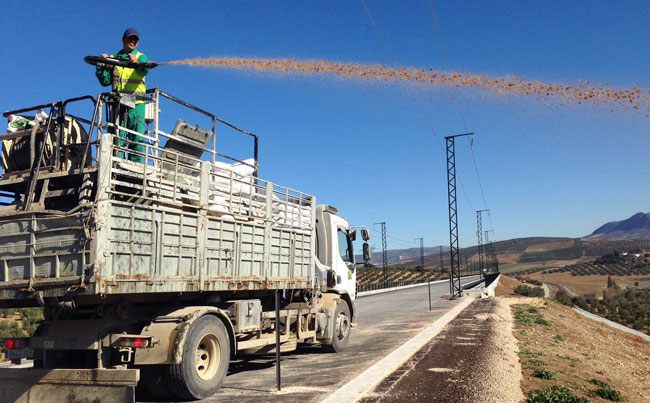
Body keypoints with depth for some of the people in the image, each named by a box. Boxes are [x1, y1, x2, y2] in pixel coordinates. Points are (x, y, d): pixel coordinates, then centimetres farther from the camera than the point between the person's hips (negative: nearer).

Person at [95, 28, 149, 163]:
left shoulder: (141, 57, 15)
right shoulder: (113, 58, 21)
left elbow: (144, 70, -10)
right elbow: (105, 81, 12)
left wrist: (137, 62, -31)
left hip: (136, 102, -1)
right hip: (118, 102, 1)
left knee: (137, 137, -10)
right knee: (117, 137, -8)